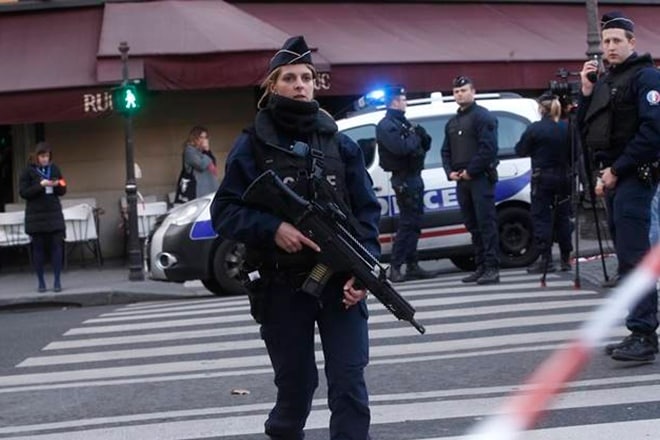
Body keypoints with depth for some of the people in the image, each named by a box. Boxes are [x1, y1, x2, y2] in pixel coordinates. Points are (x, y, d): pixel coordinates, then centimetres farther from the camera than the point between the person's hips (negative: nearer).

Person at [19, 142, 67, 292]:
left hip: (54, 214, 2)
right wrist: (40, 185, -19)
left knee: (57, 247, -4)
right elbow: (23, 192, -7)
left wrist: (57, 185, -12)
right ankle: (41, 282, 9)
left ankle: (57, 281, 0)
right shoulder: (28, 171, -1)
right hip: (36, 216, -2)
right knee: (38, 249, 2)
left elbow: (63, 191, 11)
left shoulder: (54, 169, 7)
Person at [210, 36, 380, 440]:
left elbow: (367, 210, 3)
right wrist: (272, 228, -21)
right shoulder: (252, 146, -1)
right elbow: (224, 212, -4)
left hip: (340, 283, 1)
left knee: (349, 384, -8)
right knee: (295, 386, 11)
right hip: (282, 287, -1)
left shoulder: (341, 144, 5)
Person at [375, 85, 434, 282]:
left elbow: (425, 145, 18)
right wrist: (415, 138, -9)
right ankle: (395, 268, -10)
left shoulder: (404, 123, 19)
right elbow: (400, 148, -27)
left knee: (414, 222, 11)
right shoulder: (386, 126, -10)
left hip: (414, 177, 9)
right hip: (404, 179, -9)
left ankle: (412, 265, 15)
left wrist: (421, 135, -3)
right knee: (407, 223, -11)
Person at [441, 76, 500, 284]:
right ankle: (481, 267, 12)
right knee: (472, 225, 8)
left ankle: (492, 268, -13)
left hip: (480, 178, -8)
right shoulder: (452, 123, 21)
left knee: (486, 223, -11)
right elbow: (446, 151, 22)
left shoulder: (483, 117, -4)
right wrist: (450, 171, 3)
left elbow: (488, 148, -15)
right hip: (461, 180, 8)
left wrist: (470, 170, -17)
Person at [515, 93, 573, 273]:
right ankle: (566, 258, 15)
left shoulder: (535, 129, -12)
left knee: (541, 218, -1)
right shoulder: (566, 128, 1)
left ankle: (546, 259, -5)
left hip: (543, 179, -5)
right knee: (562, 217, 12)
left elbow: (520, 150, -3)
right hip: (563, 177, 5)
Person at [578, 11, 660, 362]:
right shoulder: (603, 81, 18)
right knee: (627, 257, 8)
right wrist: (586, 93, 4)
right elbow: (585, 132, 18)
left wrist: (617, 170, -16)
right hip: (611, 178, 9)